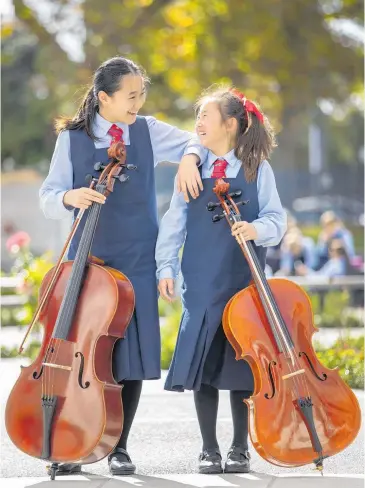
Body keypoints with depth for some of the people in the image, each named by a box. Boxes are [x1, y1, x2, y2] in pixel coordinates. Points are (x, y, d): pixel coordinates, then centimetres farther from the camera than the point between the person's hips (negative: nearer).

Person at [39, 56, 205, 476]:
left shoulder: (149, 132, 4)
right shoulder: (73, 137, -1)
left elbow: (197, 141, 14)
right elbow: (48, 196, -1)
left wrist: (189, 158, -10)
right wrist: (69, 197, -25)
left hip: (138, 260, 1)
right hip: (88, 258, -1)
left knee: (132, 352, 1)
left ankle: (118, 446, 13)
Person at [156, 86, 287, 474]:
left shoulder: (257, 170, 2)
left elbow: (276, 219, -2)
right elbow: (174, 223, 5)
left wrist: (257, 229, -24)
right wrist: (166, 268, -4)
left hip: (244, 282, -1)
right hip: (201, 284, 1)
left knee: (240, 367, 3)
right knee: (202, 367, 1)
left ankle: (240, 449, 15)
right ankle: (209, 449, 13)